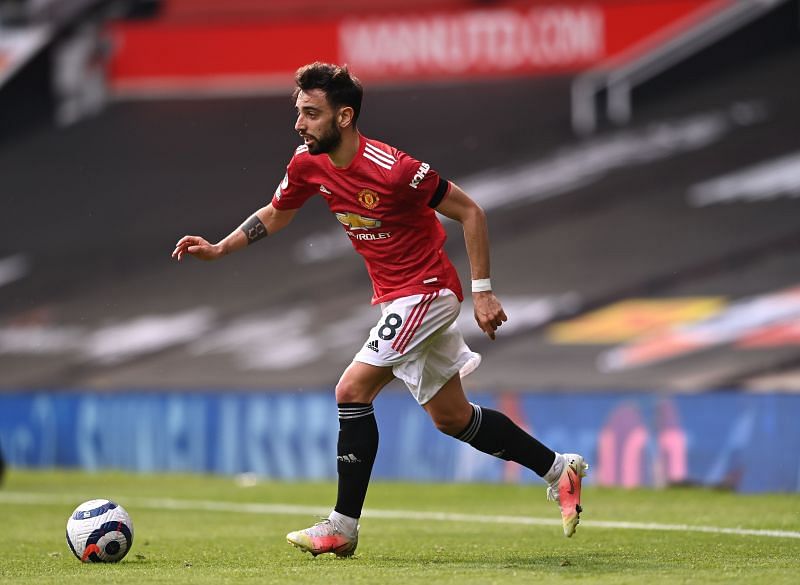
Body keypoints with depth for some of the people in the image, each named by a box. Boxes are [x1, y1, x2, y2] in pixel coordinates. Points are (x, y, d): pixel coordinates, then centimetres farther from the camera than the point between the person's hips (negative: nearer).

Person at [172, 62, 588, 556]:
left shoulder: (392, 169, -26)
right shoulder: (308, 164, -5)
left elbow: (470, 212, -17)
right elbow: (275, 214, 15)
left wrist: (483, 291, -18)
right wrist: (218, 249, 4)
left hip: (425, 290, -8)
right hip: (395, 297, 8)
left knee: (353, 391, -16)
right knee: (451, 416, 15)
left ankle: (343, 527, -10)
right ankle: (559, 469, 29)